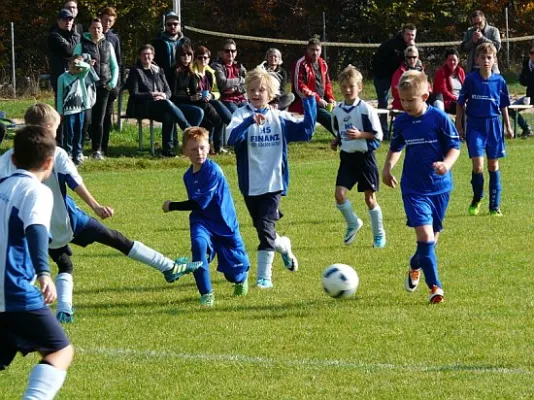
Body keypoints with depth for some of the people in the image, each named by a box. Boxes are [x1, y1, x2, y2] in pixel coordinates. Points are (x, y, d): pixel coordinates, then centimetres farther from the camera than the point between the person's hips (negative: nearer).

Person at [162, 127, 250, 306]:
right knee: (198, 244, -30)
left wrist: (173, 206, -15)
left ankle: (241, 278, 48)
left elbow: (200, 203, -23)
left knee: (234, 272, 7)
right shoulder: (188, 175, 3)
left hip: (224, 224, -4)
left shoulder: (213, 171, -21)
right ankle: (206, 293, -21)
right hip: (202, 221, 4)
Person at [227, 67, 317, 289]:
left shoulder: (280, 118, 4)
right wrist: (250, 121, -41)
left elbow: (306, 130, 3)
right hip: (250, 185, 1)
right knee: (263, 229, 14)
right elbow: (233, 137, -24)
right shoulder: (242, 115, -5)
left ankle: (264, 276, -2)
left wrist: (310, 102, -4)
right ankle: (283, 246, 45)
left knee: (265, 228, -11)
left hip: (273, 183, -1)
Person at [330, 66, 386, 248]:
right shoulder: (337, 111, 5)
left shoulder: (366, 109, -11)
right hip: (347, 157, 4)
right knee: (339, 194, -10)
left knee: (370, 197, 3)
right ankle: (353, 223, 15)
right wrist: (336, 141, 2)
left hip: (365, 156, -4)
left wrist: (360, 135, -24)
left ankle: (379, 234, 18)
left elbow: (378, 135, -10)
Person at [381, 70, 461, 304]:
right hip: (413, 189, 0)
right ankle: (434, 286, -12)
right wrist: (387, 168, 6)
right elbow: (395, 148, 20)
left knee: (432, 237, 13)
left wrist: (446, 164, -23)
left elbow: (455, 147, -4)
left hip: (439, 187, 0)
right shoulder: (401, 122, 2)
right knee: (425, 235, -15)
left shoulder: (439, 118, -9)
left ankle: (415, 267, 43)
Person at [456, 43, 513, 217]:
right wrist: (458, 126, 3)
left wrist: (508, 127, 13)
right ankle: (477, 199, 13)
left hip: (494, 125, 2)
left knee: (493, 165, 7)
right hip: (475, 125, -2)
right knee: (478, 165, -12)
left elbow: (504, 106, 11)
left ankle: (495, 205, 14)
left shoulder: (499, 81, 0)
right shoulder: (470, 79, -4)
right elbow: (461, 103, 4)